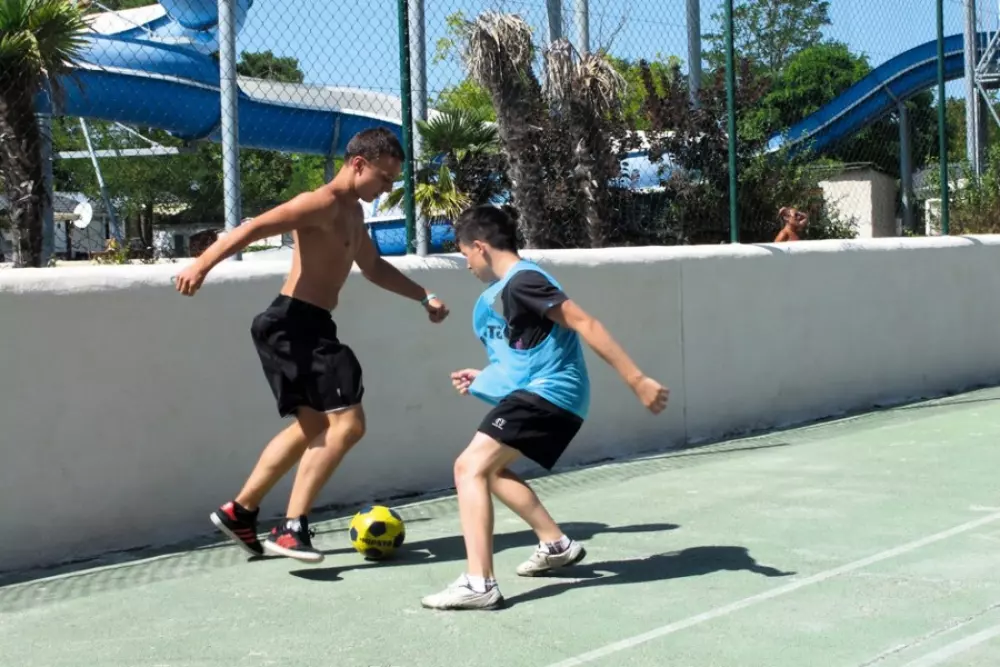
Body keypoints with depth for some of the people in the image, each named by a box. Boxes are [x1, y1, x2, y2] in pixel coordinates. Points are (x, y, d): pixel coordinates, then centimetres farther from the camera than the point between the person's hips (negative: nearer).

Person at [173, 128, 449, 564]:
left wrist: (423, 297, 35)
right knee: (348, 422, -15)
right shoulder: (323, 203, -14)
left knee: (314, 427, 19)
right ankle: (291, 528, -12)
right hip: (294, 325, -11)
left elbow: (373, 266, 35)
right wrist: (203, 264, -37)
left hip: (308, 328, 11)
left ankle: (239, 512, 27)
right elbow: (255, 227, -25)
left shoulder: (353, 213, 18)